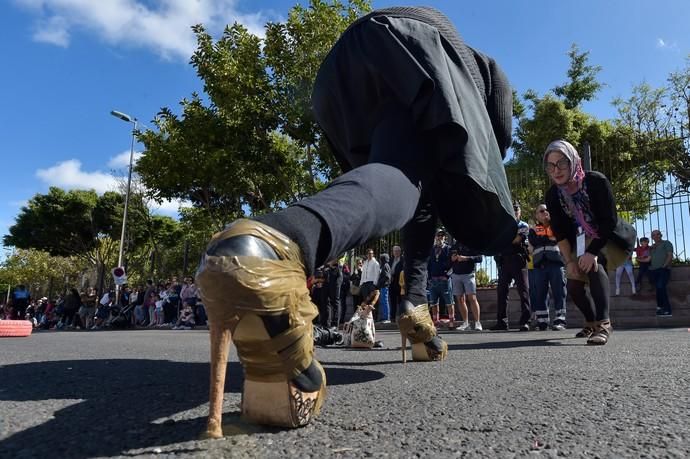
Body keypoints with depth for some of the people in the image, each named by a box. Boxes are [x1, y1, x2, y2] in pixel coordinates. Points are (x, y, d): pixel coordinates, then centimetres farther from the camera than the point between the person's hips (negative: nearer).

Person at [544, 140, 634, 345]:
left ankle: (603, 323, -36)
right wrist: (569, 261, -13)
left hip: (608, 239, -5)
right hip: (581, 243, 5)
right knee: (573, 286, 2)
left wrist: (592, 252, -31)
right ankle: (591, 323, 30)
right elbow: (559, 232, -6)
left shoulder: (596, 181, -23)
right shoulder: (553, 194, -11)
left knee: (594, 264, -34)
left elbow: (609, 221, -24)